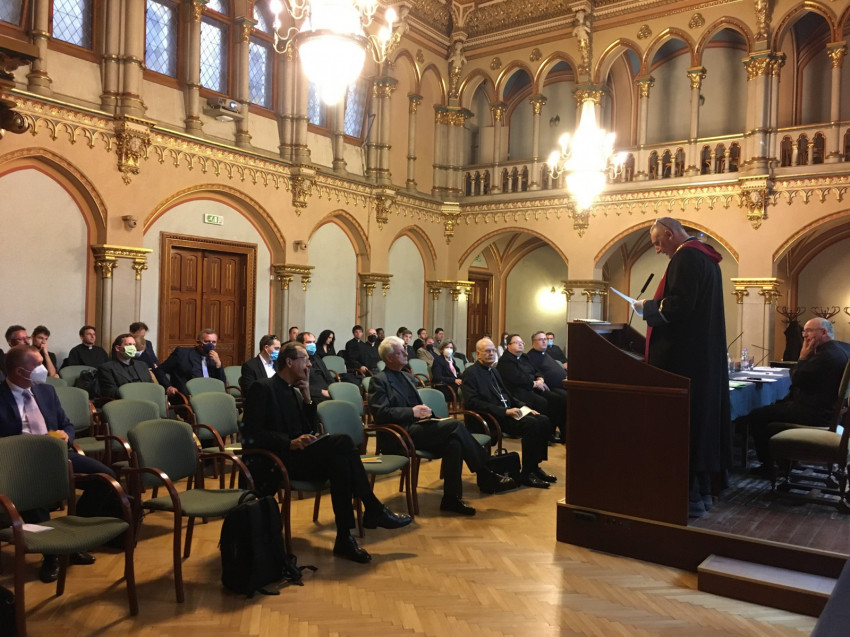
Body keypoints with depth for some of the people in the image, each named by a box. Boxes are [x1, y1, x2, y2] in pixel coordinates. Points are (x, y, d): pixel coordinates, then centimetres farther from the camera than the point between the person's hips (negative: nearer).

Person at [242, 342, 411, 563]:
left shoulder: (295, 391, 18)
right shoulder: (262, 388, -6)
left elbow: (310, 431, 15)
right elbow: (251, 435, -15)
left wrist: (307, 398, 4)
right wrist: (290, 442, -25)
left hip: (296, 457, 8)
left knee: (339, 459, -24)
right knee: (341, 441, -26)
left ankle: (344, 537, -21)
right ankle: (373, 509, -17)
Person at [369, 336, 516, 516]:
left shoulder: (407, 377, 23)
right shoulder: (379, 381, -2)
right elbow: (381, 413, -14)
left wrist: (423, 410, 6)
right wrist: (412, 412, -15)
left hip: (417, 426, 8)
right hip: (402, 433, -8)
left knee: (453, 443, -24)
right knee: (456, 426, -22)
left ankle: (452, 498, -19)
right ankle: (486, 477, -13)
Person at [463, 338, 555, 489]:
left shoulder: (494, 370, 22)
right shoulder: (471, 373, -6)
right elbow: (472, 403, -18)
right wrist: (504, 411, -22)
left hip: (508, 412, 9)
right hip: (492, 418, -9)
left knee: (544, 421, -10)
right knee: (532, 424, -27)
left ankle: (534, 466, -1)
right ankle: (526, 474, -18)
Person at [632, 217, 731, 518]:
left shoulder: (685, 257, -14)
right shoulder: (706, 258, 18)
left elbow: (678, 305, -24)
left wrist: (647, 307, -7)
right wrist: (653, 306, 16)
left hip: (682, 358, -11)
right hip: (705, 357, 11)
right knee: (700, 417, 13)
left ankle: (688, 496, -1)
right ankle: (701, 491, 21)